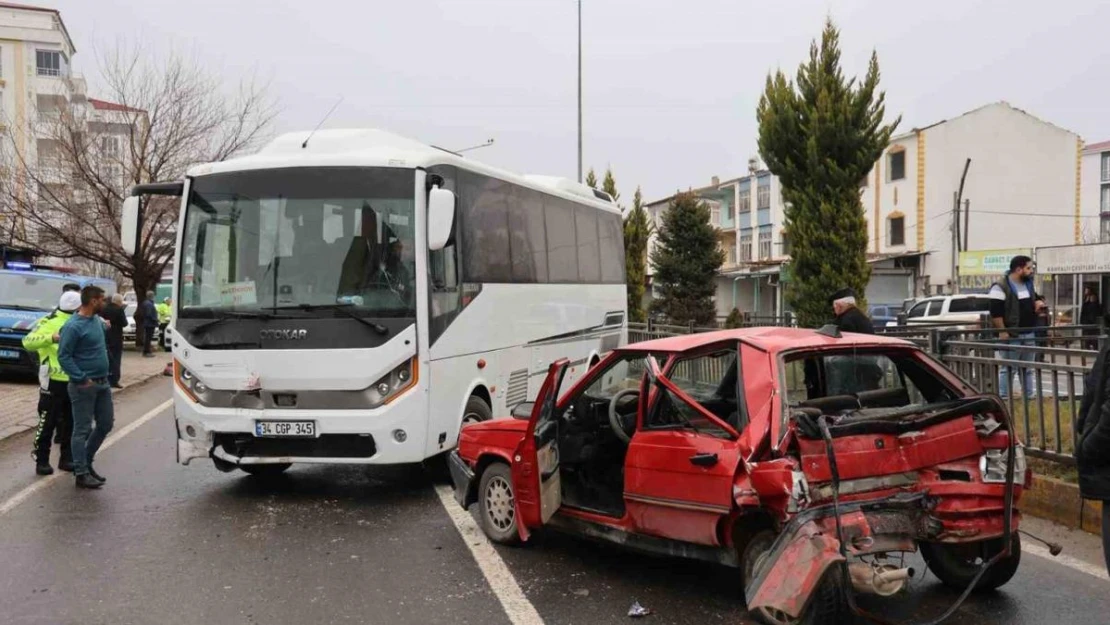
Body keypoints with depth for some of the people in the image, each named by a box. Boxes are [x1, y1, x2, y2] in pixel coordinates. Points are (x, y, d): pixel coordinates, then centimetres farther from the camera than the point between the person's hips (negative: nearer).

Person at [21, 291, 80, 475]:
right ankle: (42, 460, 9)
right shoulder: (49, 322, -10)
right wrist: (51, 338, -38)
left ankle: (67, 458, 20)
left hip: (73, 381, 7)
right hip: (53, 381, -7)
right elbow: (28, 342, -22)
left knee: (70, 422, 11)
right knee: (48, 422, 0)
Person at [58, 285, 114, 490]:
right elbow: (63, 356, -18)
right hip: (84, 385, -8)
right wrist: (82, 379, -21)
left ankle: (86, 461, 30)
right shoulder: (74, 326, -17)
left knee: (105, 423, 15)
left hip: (103, 382, 8)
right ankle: (81, 473, 6)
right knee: (83, 429, -1)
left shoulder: (96, 320, 8)